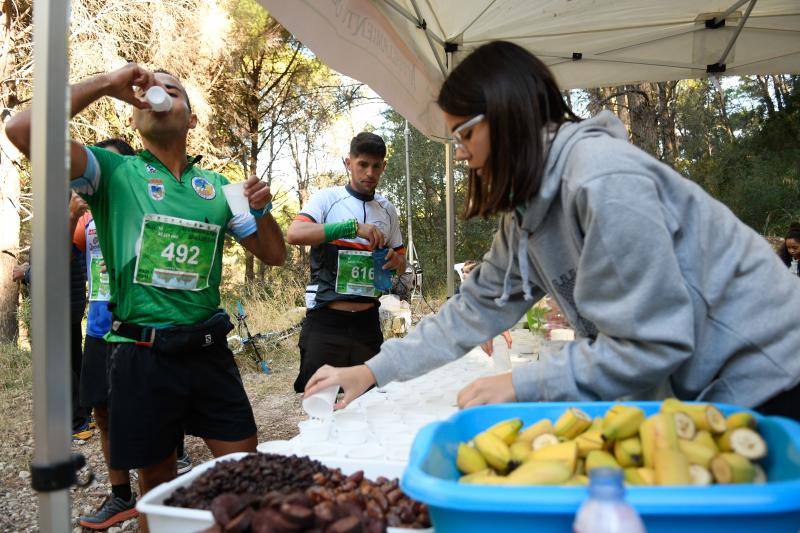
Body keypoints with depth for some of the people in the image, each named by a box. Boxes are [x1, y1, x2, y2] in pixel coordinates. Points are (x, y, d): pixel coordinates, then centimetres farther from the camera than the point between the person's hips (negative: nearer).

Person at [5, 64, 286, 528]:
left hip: (209, 350, 3)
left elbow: (274, 254, 11)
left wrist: (261, 209, -8)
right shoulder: (113, 170, 0)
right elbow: (23, 129, -16)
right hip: (143, 355, -2)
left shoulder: (217, 186, 9)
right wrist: (107, 84, -11)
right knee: (158, 482, 14)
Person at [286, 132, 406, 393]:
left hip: (367, 322, 4)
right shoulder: (327, 198, -3)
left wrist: (395, 261, -3)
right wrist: (353, 227, -26)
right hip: (326, 321, -4)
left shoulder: (388, 210, 11)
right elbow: (294, 234, -21)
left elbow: (401, 263, 21)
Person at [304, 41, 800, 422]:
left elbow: (651, 341, -27)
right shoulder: (529, 210, 2)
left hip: (758, 384, -7)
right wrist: (373, 370, 0)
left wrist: (522, 385, -22)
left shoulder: (603, 177, -27)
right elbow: (475, 308, 3)